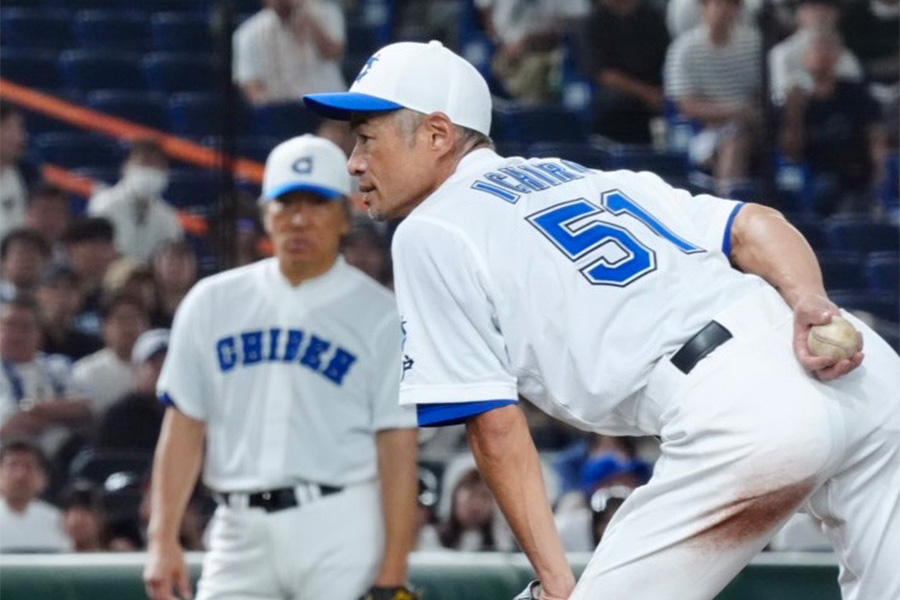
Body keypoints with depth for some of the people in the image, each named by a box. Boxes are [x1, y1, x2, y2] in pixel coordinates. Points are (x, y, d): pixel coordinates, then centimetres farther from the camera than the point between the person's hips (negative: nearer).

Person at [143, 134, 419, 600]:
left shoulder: (380, 315, 1)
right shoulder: (213, 303, 11)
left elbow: (398, 448, -4)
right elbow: (183, 426, 11)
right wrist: (163, 541, 1)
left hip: (341, 531, -3)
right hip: (240, 532, 3)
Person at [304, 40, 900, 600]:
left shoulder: (431, 234, 10)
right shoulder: (592, 177, 29)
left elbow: (495, 424, 4)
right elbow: (757, 225, 14)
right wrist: (809, 304, -3)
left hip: (739, 413, -7)